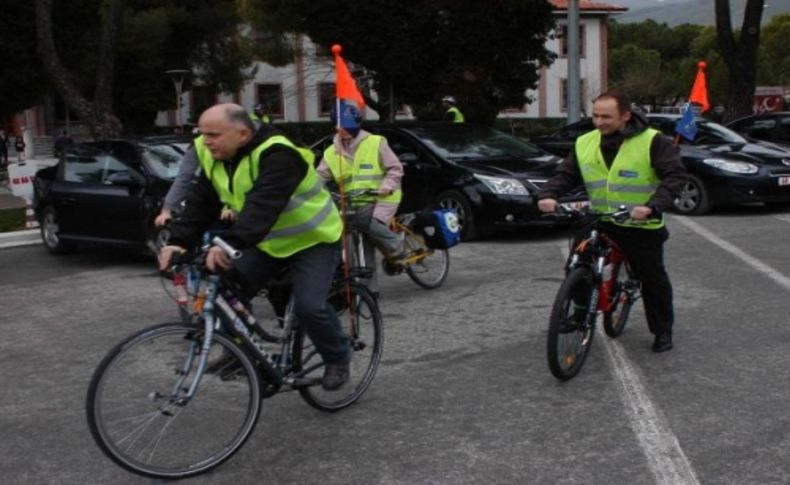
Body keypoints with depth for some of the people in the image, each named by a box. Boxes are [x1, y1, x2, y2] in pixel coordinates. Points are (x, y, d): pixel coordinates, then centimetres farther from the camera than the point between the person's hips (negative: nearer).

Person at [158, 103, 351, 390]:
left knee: (309, 306, -20)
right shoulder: (214, 159, -6)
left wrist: (231, 244, -57)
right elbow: (200, 204, -10)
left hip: (314, 240, -7)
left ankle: (338, 358, 8)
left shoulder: (276, 156, -31)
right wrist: (178, 241, -25)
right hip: (268, 243, 7)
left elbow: (262, 207, -45)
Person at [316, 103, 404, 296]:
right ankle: (369, 287, 11)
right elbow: (320, 176, 0)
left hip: (382, 198, -4)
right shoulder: (331, 153, 5)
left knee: (373, 225, -31)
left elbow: (395, 168, -5)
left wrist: (387, 185, -23)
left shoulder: (376, 143, -6)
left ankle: (397, 250, -4)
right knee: (364, 249, 3)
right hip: (356, 204, 5)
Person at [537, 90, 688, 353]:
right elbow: (564, 174, 5)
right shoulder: (584, 144, 2)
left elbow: (675, 175, -17)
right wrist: (548, 194, -17)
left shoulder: (652, 141, -12)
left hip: (642, 227, -3)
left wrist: (653, 206, -31)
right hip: (599, 224, 4)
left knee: (653, 279, 8)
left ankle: (663, 330, 26)